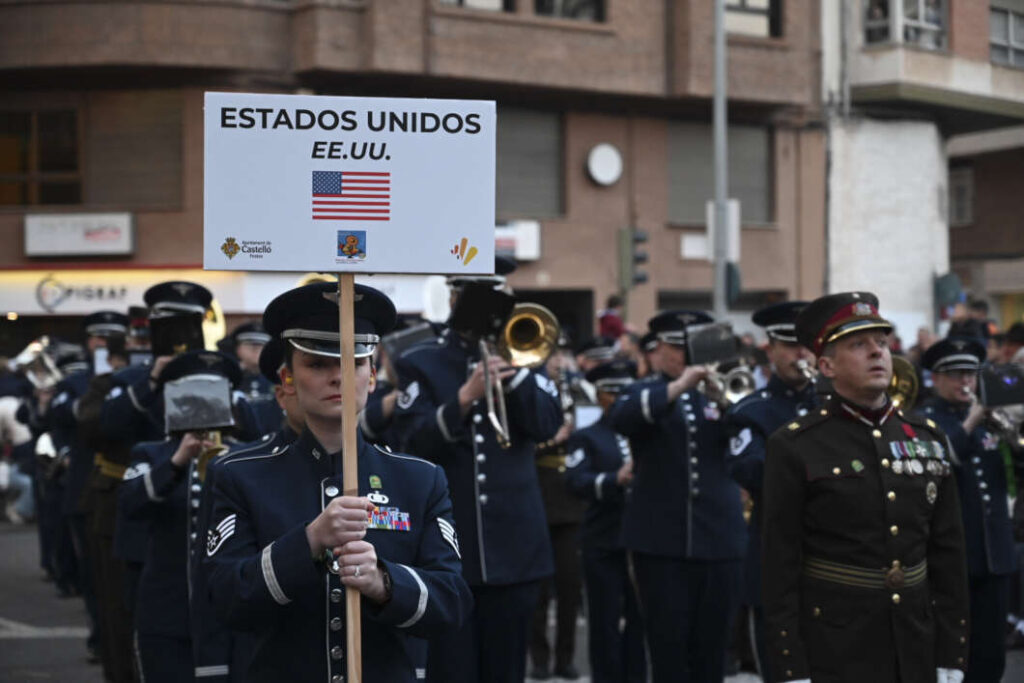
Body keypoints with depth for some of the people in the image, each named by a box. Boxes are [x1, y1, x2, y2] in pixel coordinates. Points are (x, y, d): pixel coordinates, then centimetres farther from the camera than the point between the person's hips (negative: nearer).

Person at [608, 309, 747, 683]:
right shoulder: (642, 394, 6)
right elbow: (620, 418, -17)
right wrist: (678, 386, -24)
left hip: (718, 538, 2)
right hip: (661, 539, -2)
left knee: (712, 647, 5)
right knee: (668, 645, -2)